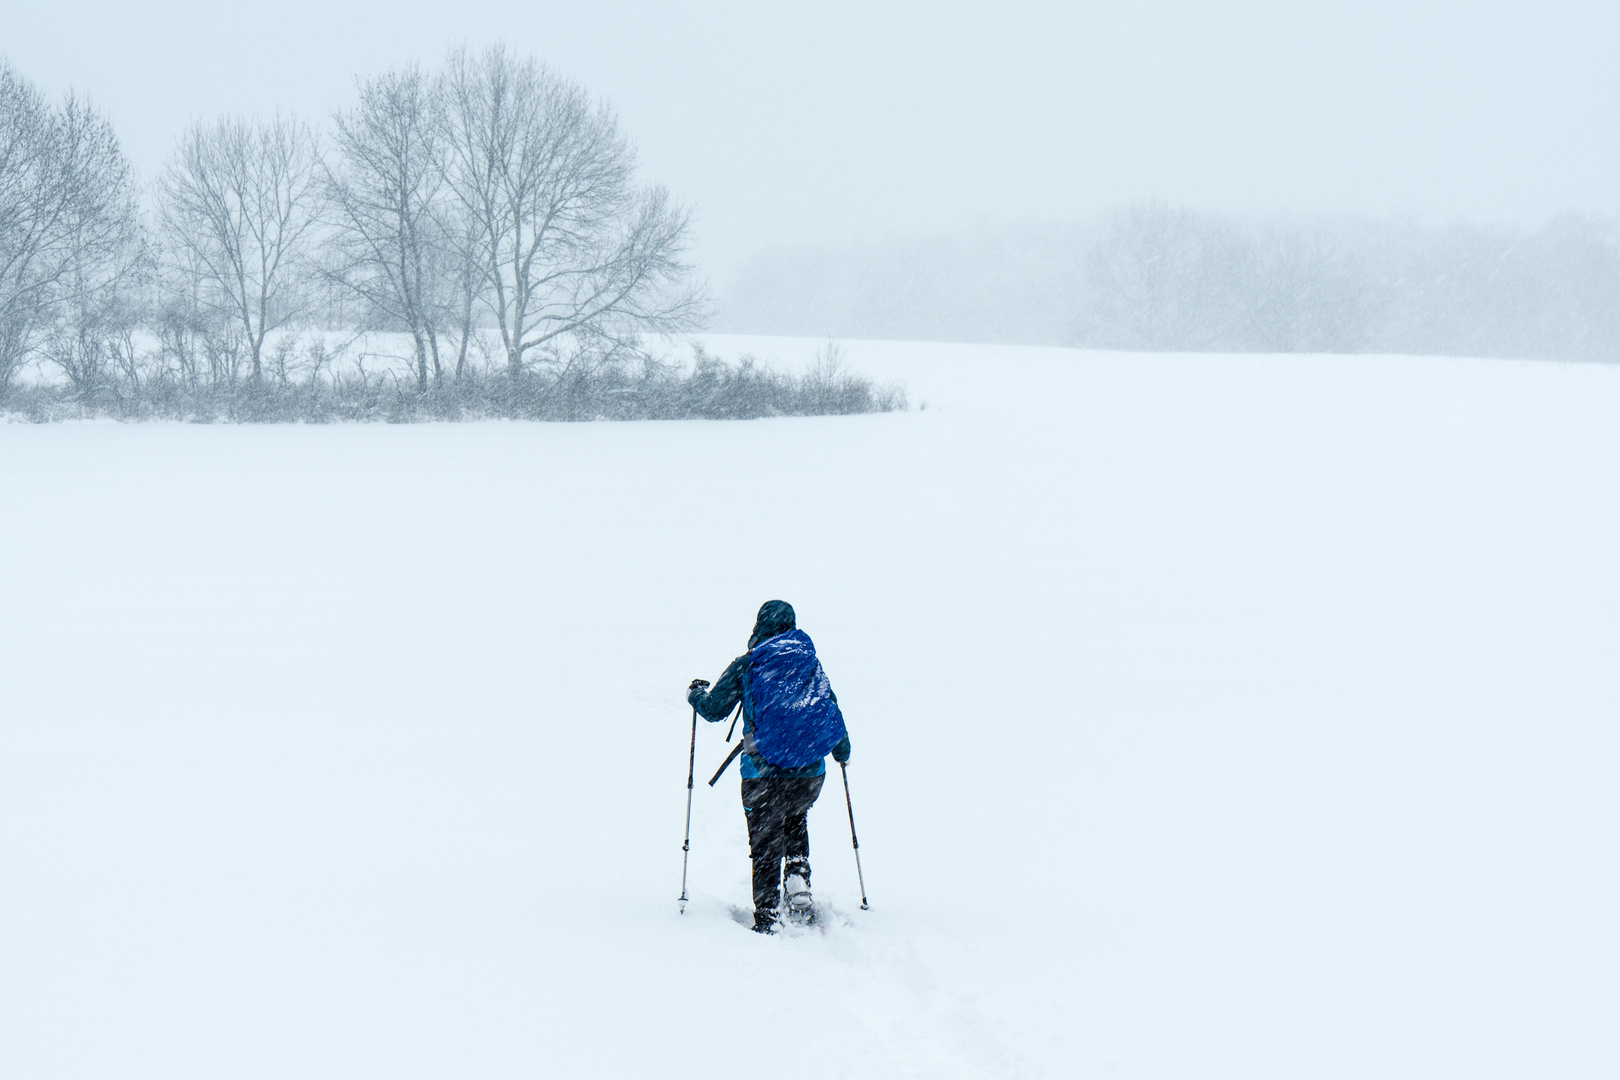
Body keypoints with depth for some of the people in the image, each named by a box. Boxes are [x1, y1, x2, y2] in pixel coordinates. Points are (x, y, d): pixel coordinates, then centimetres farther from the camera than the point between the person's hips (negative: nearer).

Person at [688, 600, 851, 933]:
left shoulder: (746, 666, -2)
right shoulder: (811, 663, 6)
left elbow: (714, 709, 3)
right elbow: (831, 710, 12)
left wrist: (695, 694, 27)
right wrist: (843, 751, 31)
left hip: (764, 773, -3)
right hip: (811, 774, 3)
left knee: (766, 846, 6)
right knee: (795, 819, 30)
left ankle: (767, 921, 5)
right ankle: (799, 882, 11)